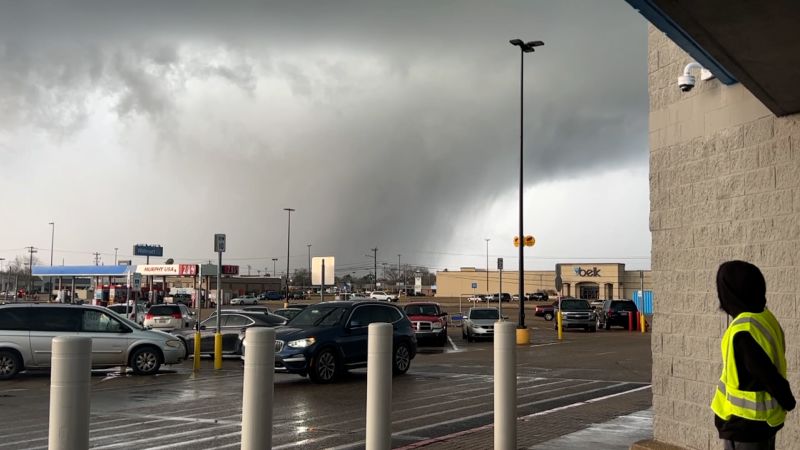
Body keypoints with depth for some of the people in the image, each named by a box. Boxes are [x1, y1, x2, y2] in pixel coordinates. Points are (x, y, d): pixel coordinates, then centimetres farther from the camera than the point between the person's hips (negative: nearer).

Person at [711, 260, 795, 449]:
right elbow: (771, 368, 9)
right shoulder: (767, 318, 3)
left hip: (745, 422, -9)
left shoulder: (743, 330, -26)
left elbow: (768, 375, -21)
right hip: (766, 418, 9)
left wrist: (788, 402, -5)